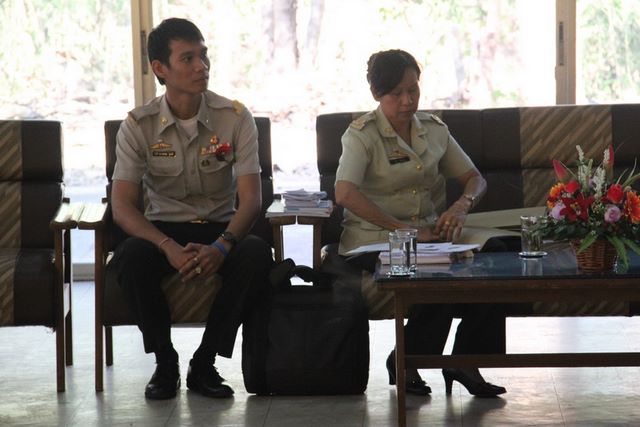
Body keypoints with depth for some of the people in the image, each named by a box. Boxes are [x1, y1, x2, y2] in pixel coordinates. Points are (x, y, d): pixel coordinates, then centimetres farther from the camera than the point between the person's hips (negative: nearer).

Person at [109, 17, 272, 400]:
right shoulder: (139, 125, -5)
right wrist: (169, 247, -29)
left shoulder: (235, 117, -5)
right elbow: (122, 206, -11)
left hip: (222, 229, 0)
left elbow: (251, 199, -10)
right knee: (131, 257, -34)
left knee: (258, 254, -33)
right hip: (163, 229, 0)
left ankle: (205, 363, -16)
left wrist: (221, 246, -30)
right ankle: (165, 363, -12)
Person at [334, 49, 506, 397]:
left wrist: (462, 205, -8)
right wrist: (404, 230, -24)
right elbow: (345, 194, -23)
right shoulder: (362, 134, -7)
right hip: (373, 241, -5)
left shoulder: (433, 130, 11)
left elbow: (475, 178, 17)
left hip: (425, 234, 5)